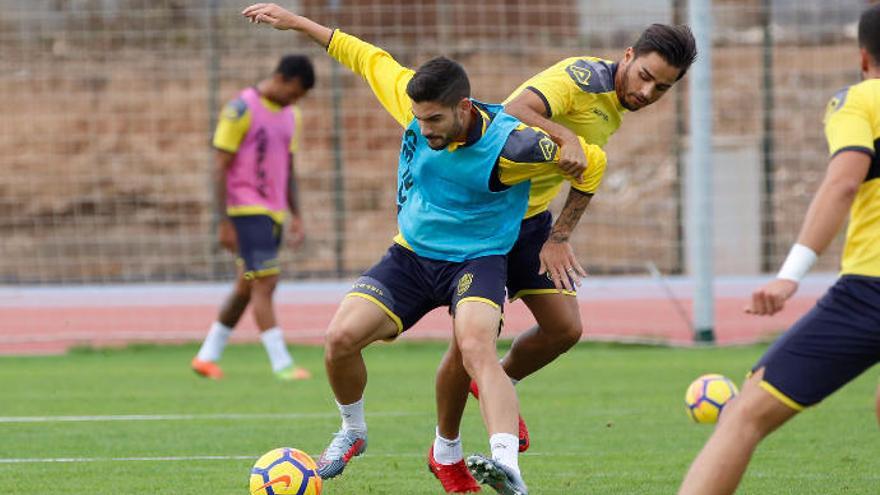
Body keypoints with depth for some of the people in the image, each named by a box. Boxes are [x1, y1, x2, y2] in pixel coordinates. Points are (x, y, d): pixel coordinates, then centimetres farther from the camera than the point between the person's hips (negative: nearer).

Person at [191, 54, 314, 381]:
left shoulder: (290, 117, 12)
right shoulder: (241, 110, -11)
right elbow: (220, 167, -12)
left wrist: (296, 216, 13)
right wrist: (224, 222, -15)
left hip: (274, 212, 8)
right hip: (247, 210, -8)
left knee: (246, 288, 11)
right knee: (265, 283, -13)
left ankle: (208, 356, 21)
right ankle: (281, 364, -14)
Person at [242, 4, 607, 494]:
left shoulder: (507, 145, -25)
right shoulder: (417, 106, -12)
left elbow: (592, 160, -11)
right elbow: (372, 59, 7)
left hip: (477, 260, -5)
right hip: (411, 255, 5)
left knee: (477, 349, -34)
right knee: (340, 338, -12)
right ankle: (353, 432, 18)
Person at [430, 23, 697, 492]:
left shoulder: (615, 106, 6)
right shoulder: (584, 76, -22)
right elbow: (515, 111, -36)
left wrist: (558, 238, 2)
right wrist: (566, 138, -48)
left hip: (531, 217, 8)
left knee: (565, 328, 2)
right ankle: (445, 450, 11)